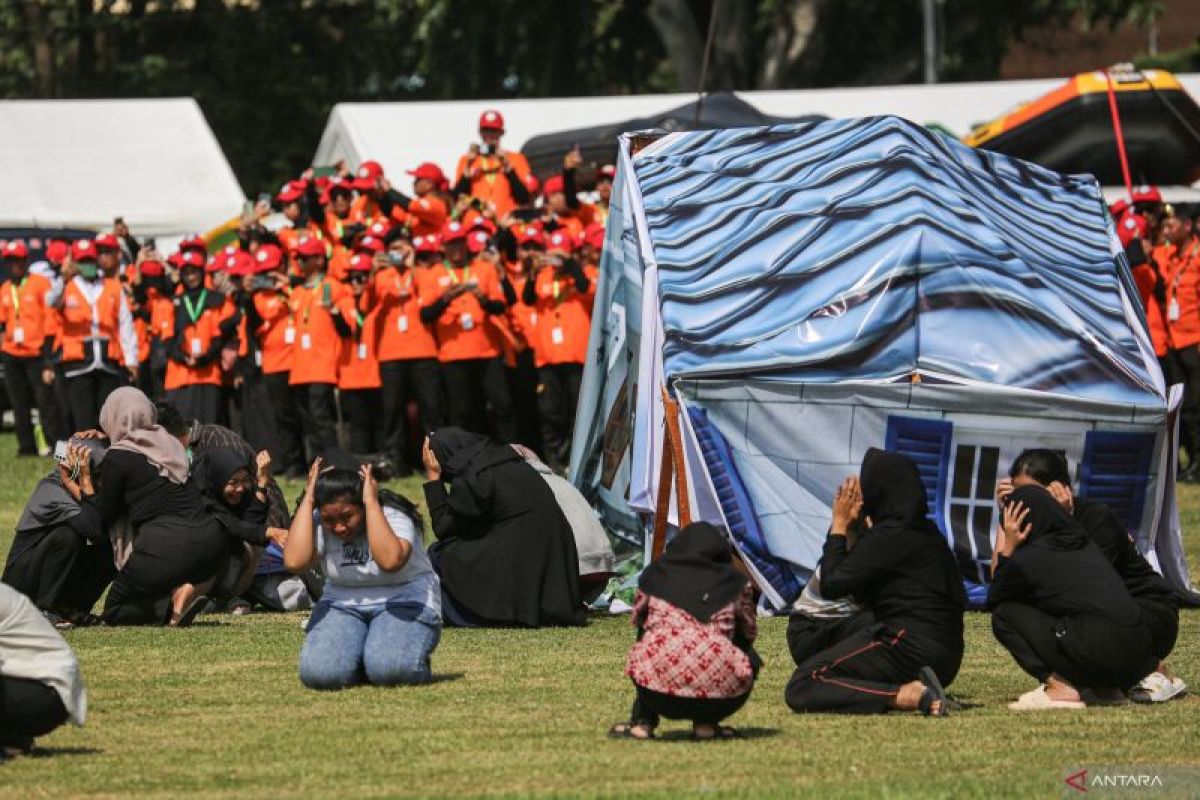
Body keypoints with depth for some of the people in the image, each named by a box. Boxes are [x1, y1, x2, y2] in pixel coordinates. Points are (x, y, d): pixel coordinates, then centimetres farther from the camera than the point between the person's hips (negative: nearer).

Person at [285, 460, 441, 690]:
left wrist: (372, 502, -32)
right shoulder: (318, 523, -6)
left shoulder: (394, 516, -17)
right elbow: (295, 561, -27)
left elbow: (390, 561, -39)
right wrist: (308, 500, -21)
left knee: (388, 670, -33)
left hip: (404, 601, -3)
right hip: (343, 605, 3)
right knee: (318, 673, -25)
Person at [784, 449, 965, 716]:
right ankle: (917, 688, 5)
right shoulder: (926, 532, 16)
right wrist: (857, 526, 21)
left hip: (909, 648, -10)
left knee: (801, 689, -16)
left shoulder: (889, 536, -11)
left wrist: (839, 524, 1)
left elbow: (831, 585, -9)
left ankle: (906, 696, -24)